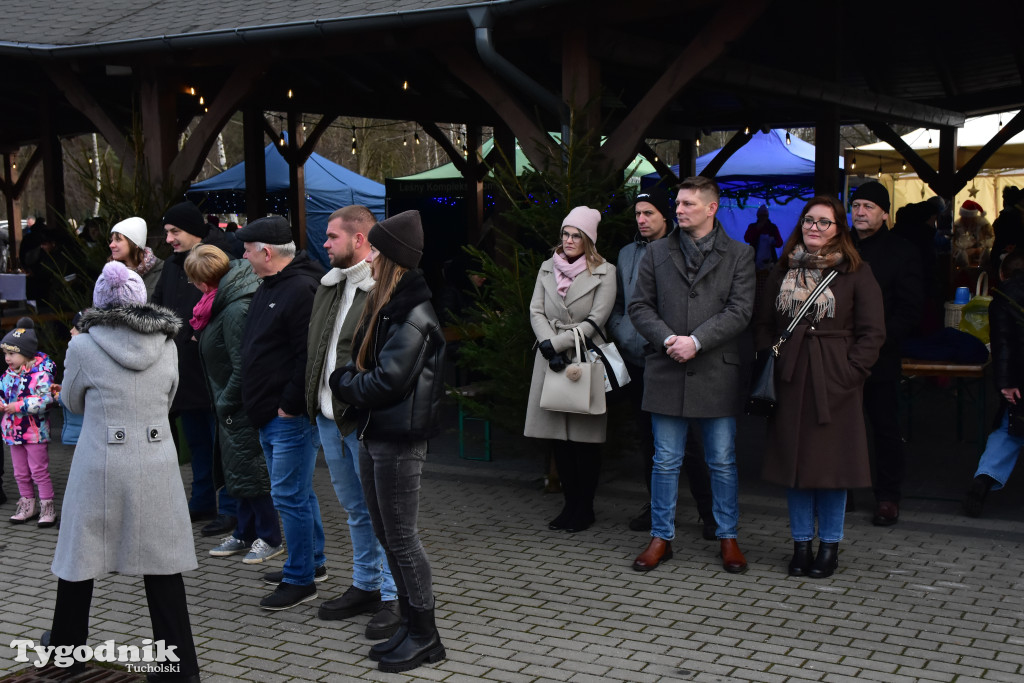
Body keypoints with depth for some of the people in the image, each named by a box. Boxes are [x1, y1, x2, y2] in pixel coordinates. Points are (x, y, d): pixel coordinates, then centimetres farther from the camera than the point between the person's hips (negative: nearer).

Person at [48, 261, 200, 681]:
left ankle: (67, 644, 34)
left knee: (80, 554, 16)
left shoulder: (84, 347, -8)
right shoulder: (167, 345, 0)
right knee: (162, 566, 6)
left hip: (101, 467, -2)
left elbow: (72, 402, 7)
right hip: (157, 467, 2)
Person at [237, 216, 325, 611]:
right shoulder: (269, 287, 15)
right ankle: (312, 560, 33)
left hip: (291, 416, -10)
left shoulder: (303, 289, -18)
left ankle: (300, 580, 4)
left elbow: (309, 355, -24)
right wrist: (257, 404, 18)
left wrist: (290, 405, -20)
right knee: (297, 491, 19)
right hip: (269, 415, 10)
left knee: (289, 495, -6)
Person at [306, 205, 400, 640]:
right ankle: (365, 586, 32)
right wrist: (314, 401, 15)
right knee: (355, 509, 19)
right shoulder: (328, 286, 14)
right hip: (329, 417, 9)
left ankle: (393, 599, 10)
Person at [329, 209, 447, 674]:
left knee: (401, 539, -1)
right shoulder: (384, 306, 13)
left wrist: (341, 381, -6)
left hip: (399, 441, -10)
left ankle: (425, 635, 12)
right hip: (374, 434, 10)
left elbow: (386, 381, -21)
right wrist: (349, 380, -2)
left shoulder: (414, 316, -18)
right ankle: (410, 625, 25)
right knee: (387, 536, 14)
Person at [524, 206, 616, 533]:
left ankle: (584, 508, 12)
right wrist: (547, 345, -11)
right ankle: (570, 504, 17)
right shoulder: (547, 268, 12)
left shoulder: (604, 272, -2)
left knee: (585, 439, 0)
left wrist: (557, 344, -13)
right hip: (550, 359, 4)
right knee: (557, 438, 5)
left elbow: (595, 321, -9)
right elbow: (536, 312, 6)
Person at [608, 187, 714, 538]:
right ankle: (656, 505, 25)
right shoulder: (627, 254, 14)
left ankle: (708, 511, 5)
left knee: (684, 439, -5)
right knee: (648, 437, 13)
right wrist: (622, 335, 5)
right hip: (636, 358, 6)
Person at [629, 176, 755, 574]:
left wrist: (696, 341, -16)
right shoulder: (657, 253, 10)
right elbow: (639, 306, 6)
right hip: (667, 372, 2)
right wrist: (666, 339, -11)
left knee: (722, 462, 7)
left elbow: (740, 310, -7)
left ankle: (728, 538, 20)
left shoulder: (739, 255, 2)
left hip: (717, 373, -2)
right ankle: (661, 538, 18)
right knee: (666, 461, 7)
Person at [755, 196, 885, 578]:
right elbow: (764, 324, 12)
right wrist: (771, 363, 0)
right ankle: (801, 543, 18)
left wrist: (850, 373, -11)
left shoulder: (855, 273, 0)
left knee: (832, 461, 2)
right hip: (790, 381, 3)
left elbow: (872, 332, -2)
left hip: (835, 384, -3)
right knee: (793, 459, 6)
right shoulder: (783, 271, 10)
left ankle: (830, 546, 15)